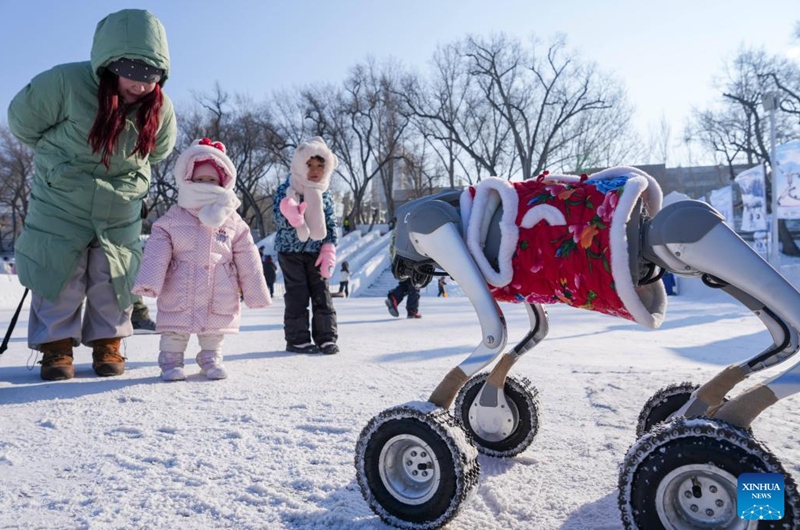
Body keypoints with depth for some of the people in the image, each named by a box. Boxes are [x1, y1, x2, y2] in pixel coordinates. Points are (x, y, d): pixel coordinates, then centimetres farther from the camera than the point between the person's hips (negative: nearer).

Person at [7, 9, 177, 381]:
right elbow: (22, 120, -6)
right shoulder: (65, 82, -23)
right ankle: (56, 346, 15)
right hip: (61, 202, -2)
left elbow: (158, 151, 11)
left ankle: (107, 343, 20)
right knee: (60, 274, 1)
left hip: (120, 210, 2)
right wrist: (62, 159, 6)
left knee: (114, 276, 5)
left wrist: (126, 170, 8)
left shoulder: (160, 108, -12)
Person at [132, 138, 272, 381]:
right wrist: (148, 283, -20)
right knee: (174, 330, 7)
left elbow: (248, 262, 3)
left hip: (219, 297, 1)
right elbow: (156, 254, -7)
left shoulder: (233, 223, 2)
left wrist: (256, 293, 3)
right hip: (179, 295, -1)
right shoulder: (171, 220, 0)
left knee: (214, 331, 13)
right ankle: (171, 360, 23)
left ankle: (211, 358, 32)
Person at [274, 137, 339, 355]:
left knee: (322, 294, 3)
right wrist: (289, 216, -40)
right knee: (297, 295, -2)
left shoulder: (325, 194, 4)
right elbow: (279, 220, -16)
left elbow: (331, 224, 7)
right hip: (290, 251, -4)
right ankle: (297, 339, 8)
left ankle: (326, 337, 11)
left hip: (315, 251, 4)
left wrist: (329, 250, -3)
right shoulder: (286, 190, -8)